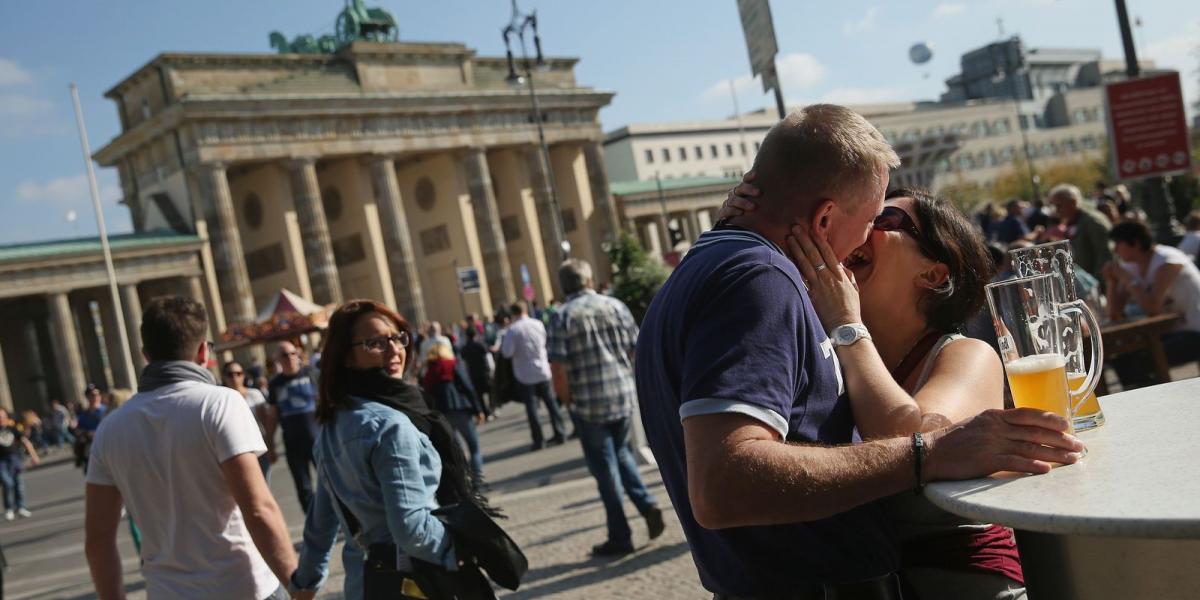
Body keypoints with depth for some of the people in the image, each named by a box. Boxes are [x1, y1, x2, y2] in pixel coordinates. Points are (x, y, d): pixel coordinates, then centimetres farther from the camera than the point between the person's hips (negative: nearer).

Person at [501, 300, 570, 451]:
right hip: (542, 370, 3)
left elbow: (507, 352, -16)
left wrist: (503, 342, 2)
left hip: (525, 374, -3)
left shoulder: (513, 329, -14)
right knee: (551, 402, 12)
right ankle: (560, 433, 13)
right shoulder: (538, 324, -1)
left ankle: (538, 440, 2)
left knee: (531, 407, 2)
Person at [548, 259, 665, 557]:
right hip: (625, 397, 3)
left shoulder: (563, 317, -7)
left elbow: (558, 367, -13)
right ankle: (647, 504, 8)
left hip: (588, 404, -3)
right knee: (621, 453, 25)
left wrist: (567, 401, 0)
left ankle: (620, 537, 13)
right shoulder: (616, 306, 3)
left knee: (605, 468, 7)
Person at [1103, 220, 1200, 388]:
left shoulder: (1166, 261, -18)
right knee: (1121, 357, -6)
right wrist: (1112, 280, -11)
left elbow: (1152, 308, -28)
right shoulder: (1131, 266, 4)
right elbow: (1114, 314, 1)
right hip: (1172, 330, 8)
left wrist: (1128, 278, -21)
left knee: (1143, 360, -25)